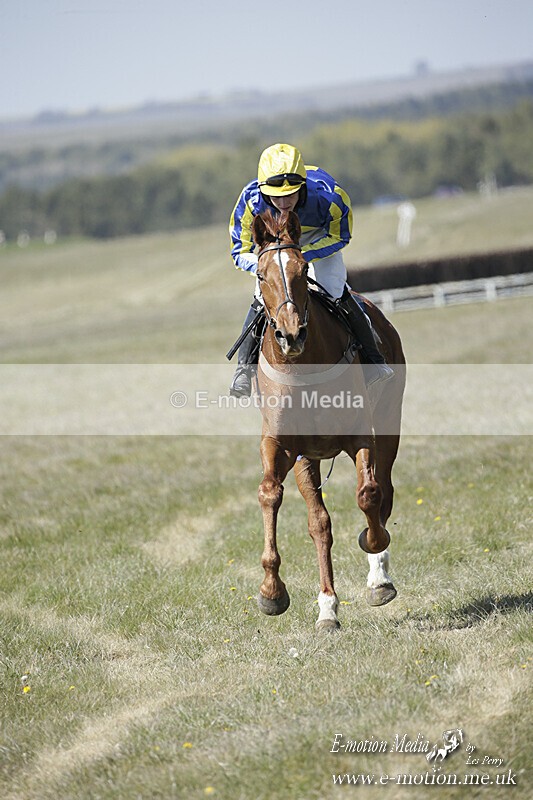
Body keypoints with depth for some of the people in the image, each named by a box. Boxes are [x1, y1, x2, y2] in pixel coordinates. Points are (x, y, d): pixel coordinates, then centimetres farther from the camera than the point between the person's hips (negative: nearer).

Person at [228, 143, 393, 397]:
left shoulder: (328, 195, -40)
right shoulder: (251, 201, -37)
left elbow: (339, 237, -19)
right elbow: (240, 252, -23)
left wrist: (303, 254, -35)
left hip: (321, 237, -1)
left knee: (335, 293, -16)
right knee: (263, 297, -13)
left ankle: (373, 358, 0)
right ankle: (245, 366, 5)